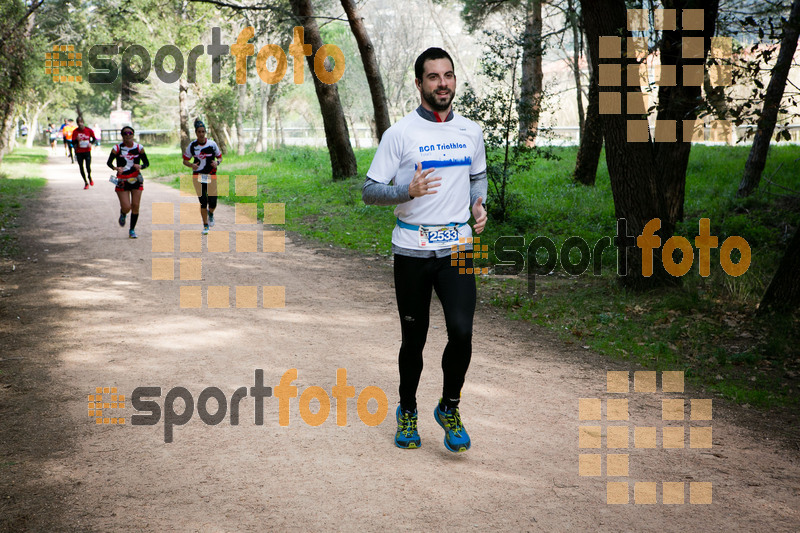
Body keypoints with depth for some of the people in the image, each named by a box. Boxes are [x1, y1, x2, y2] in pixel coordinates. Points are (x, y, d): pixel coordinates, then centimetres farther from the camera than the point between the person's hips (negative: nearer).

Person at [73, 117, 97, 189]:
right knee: (81, 168, 5)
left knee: (88, 167, -12)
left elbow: (94, 138, 12)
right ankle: (86, 182, 22)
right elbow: (73, 142, -4)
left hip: (87, 151, -1)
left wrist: (91, 143, -8)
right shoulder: (75, 131, -4)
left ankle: (89, 178, 21)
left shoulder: (89, 130, -2)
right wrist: (77, 140, -26)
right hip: (79, 152, 1)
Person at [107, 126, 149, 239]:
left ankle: (132, 230, 16)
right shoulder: (117, 148, -5)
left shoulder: (139, 148, 0)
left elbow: (146, 163, 5)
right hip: (122, 181, -2)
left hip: (136, 180, 2)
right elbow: (109, 162, -3)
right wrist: (116, 168, -24)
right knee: (126, 207, -9)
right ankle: (122, 215, 29)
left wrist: (140, 166, -18)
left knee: (135, 206, 0)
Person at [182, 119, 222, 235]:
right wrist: (191, 165, -16)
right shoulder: (192, 145, -2)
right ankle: (205, 225, 10)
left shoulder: (212, 144, -2)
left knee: (212, 203, -7)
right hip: (198, 176, 0)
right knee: (203, 202, -6)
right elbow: (185, 160, 6)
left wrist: (217, 162, -15)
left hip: (211, 176, 0)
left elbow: (220, 157, 8)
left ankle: (210, 214, 30)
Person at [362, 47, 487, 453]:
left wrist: (479, 204, 3)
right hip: (411, 250, -2)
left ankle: (449, 408, 8)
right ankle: (407, 411, 30)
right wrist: (409, 190, -23)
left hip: (457, 248, 2)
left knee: (461, 331, -14)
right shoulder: (399, 134, -4)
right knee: (414, 338, 8)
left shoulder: (471, 131, 8)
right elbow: (369, 191, -5)